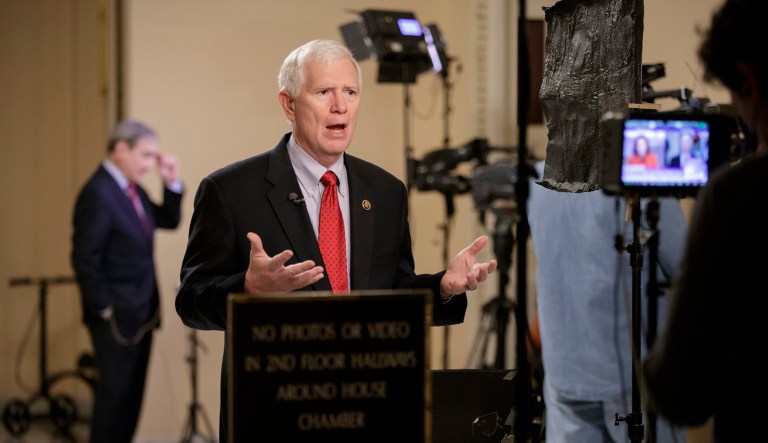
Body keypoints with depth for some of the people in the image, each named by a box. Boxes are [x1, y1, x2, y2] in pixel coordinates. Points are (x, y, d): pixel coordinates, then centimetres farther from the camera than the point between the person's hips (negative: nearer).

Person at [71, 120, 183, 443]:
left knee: (132, 391, 13)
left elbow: (168, 221, 17)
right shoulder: (98, 193, -18)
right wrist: (103, 309, -17)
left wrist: (172, 183, 3)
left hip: (140, 313, 9)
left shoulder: (132, 189, 10)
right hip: (116, 316, -9)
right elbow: (85, 259, -21)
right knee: (116, 390, -4)